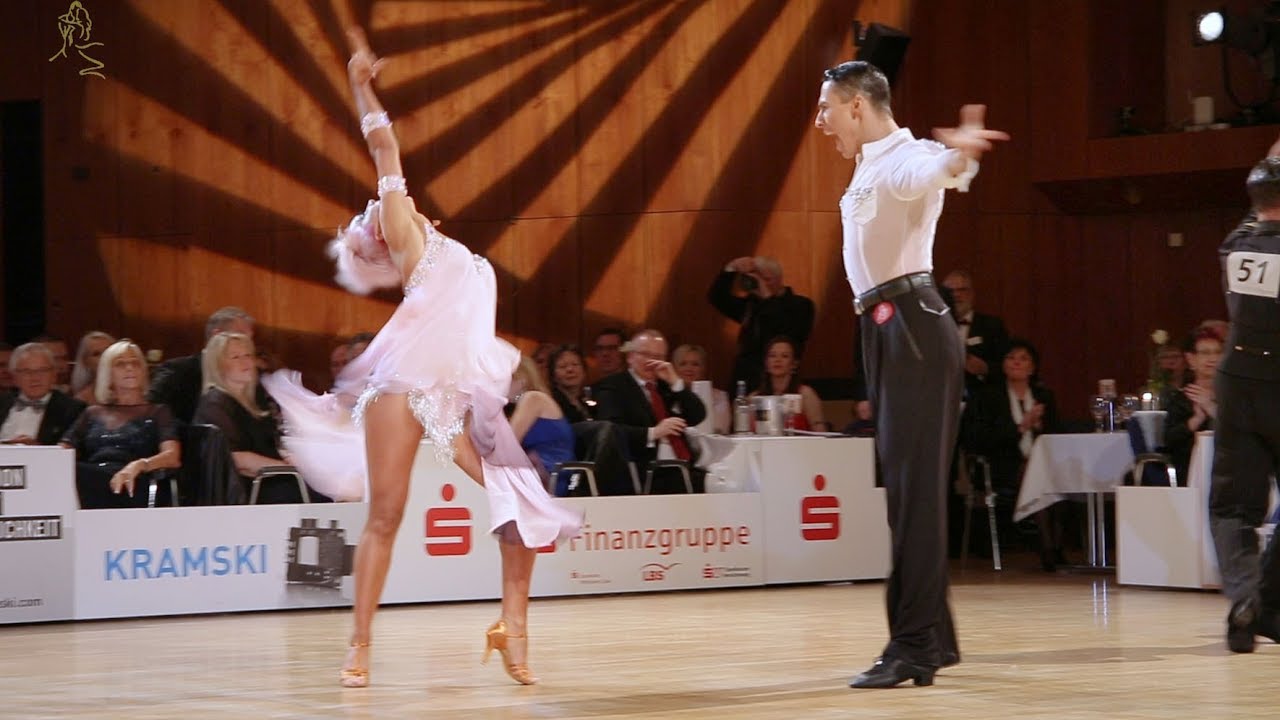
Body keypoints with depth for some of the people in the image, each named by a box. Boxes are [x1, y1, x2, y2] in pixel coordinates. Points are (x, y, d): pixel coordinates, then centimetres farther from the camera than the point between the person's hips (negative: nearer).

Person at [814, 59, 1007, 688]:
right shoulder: (871, 168, 17)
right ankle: (934, 637, 23)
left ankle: (913, 648, -14)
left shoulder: (906, 159, -14)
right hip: (889, 329, 10)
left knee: (913, 483, -12)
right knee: (906, 483, 14)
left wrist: (957, 155, -58)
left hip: (912, 327, -10)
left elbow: (930, 170, -37)